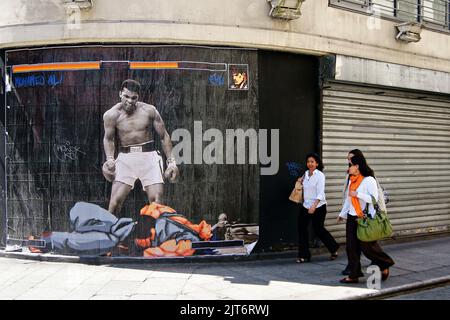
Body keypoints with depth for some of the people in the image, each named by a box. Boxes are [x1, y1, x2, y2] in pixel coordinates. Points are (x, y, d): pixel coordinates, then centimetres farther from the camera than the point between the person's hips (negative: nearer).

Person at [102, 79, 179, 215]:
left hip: (148, 155, 0)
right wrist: (110, 159, -7)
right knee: (116, 200, -9)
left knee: (156, 199, -5)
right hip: (125, 157, 0)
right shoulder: (111, 115, -5)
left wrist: (171, 161, 2)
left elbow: (164, 136, 4)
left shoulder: (149, 110, -4)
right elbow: (108, 139, 10)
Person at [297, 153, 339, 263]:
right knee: (302, 228, -3)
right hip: (306, 205, 6)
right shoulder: (305, 174, 8)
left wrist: (314, 206, -30)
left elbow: (320, 193, -19)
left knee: (318, 229, 4)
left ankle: (334, 248, 30)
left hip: (318, 206, -6)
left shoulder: (320, 175, -11)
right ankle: (304, 255, 6)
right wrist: (301, 182, 4)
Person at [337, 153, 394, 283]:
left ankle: (384, 265, 24)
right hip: (352, 218, 7)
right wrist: (342, 214, 26)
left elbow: (374, 198, -21)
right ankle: (353, 275, 11)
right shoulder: (351, 181, 12)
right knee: (352, 247, 4)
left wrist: (357, 194, -20)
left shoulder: (369, 180, -11)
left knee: (367, 246, 0)